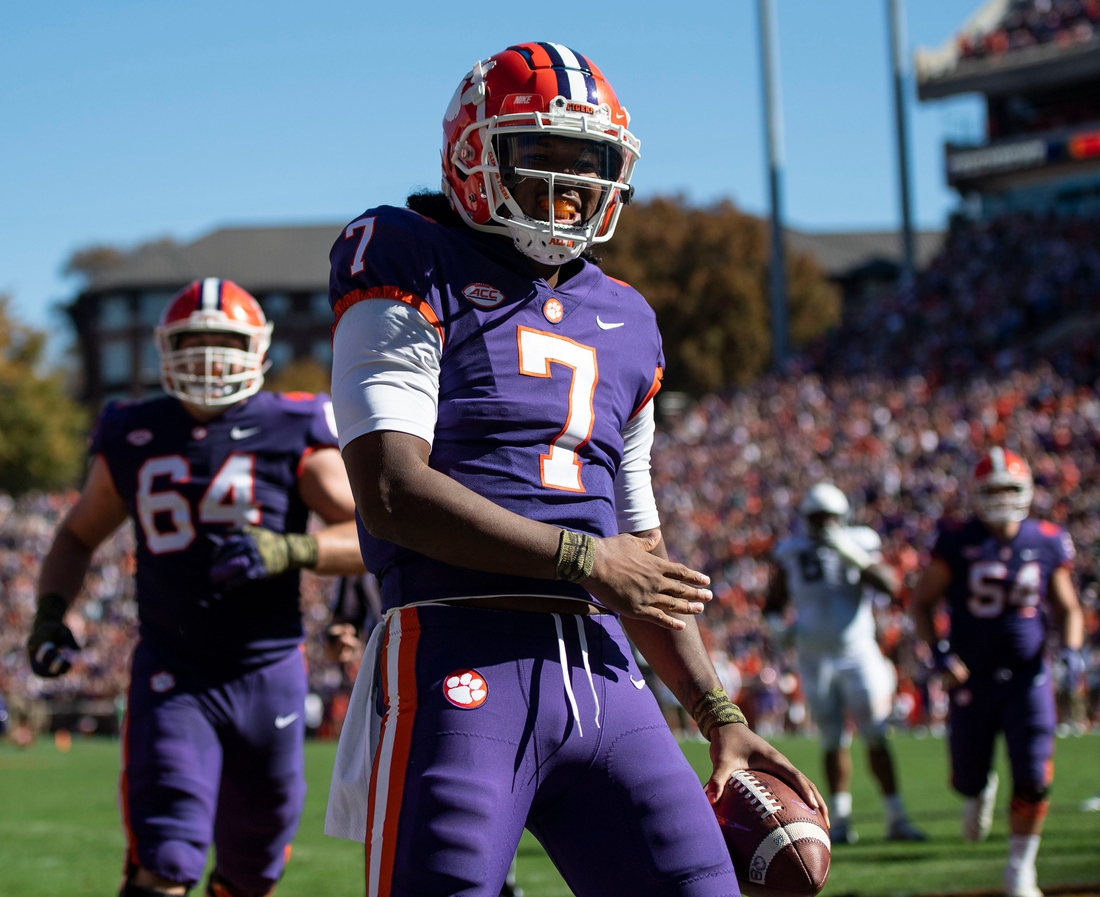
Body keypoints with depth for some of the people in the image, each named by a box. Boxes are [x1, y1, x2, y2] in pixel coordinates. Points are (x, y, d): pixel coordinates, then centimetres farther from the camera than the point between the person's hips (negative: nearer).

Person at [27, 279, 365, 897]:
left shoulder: (292, 435, -3)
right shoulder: (134, 440, 5)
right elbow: (78, 537, 20)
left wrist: (287, 551, -24)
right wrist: (51, 612, 2)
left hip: (268, 671, 0)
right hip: (173, 675, 0)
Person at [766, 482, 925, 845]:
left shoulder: (859, 545, -2)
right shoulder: (792, 554, 2)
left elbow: (891, 586, -16)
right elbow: (774, 603, 13)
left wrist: (853, 556, -26)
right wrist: (779, 625, -9)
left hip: (858, 655, -1)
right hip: (816, 661, 1)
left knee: (876, 738, -4)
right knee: (833, 743, 5)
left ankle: (896, 818, 0)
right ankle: (840, 820, 13)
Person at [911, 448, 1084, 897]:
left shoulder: (1047, 543, 0)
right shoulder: (958, 541, -6)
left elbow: (1067, 609, 10)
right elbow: (922, 602, 0)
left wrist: (1070, 650, -8)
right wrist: (938, 652, -14)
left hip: (1027, 676, 1)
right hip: (972, 675, -1)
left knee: (1033, 779, -7)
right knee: (968, 776, 6)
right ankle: (979, 793, 46)